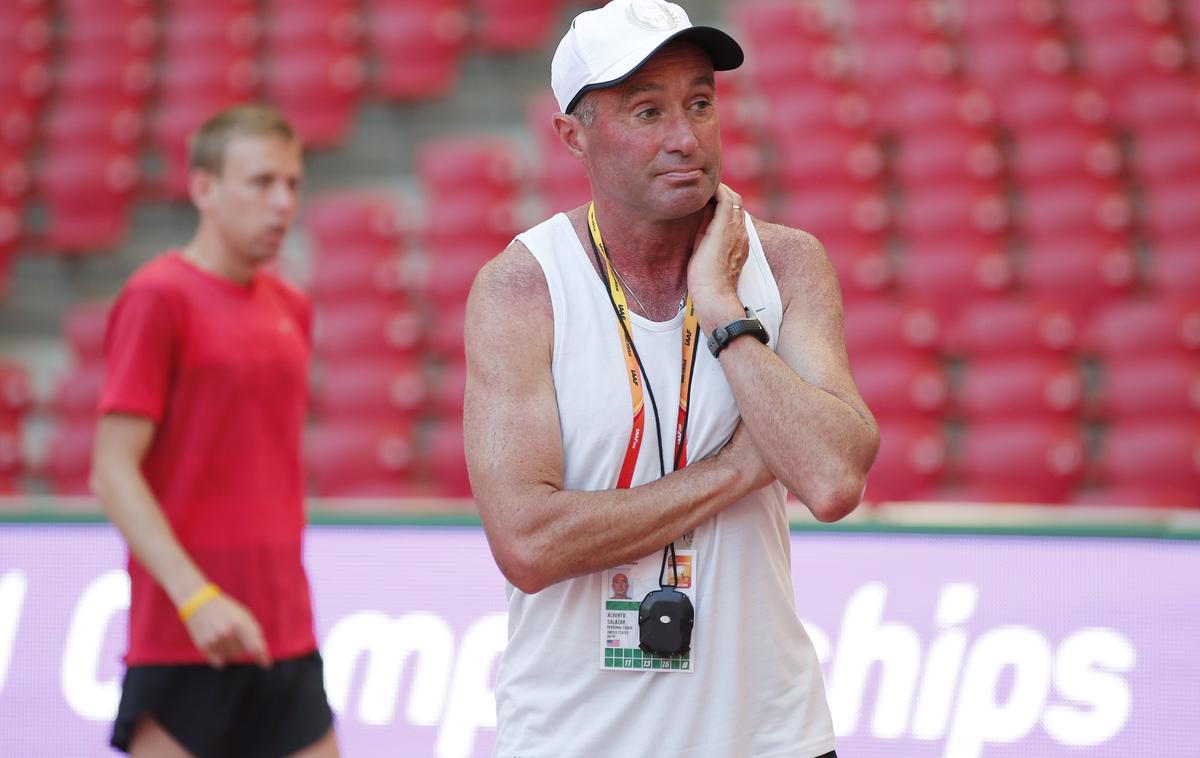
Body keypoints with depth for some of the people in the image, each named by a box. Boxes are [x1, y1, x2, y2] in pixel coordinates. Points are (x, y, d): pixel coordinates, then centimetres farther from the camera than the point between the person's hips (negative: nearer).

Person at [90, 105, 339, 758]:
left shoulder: (290, 309, 13)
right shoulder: (158, 298, -8)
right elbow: (114, 473, -13)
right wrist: (196, 598, -22)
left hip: (285, 636, 7)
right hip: (182, 643, -7)